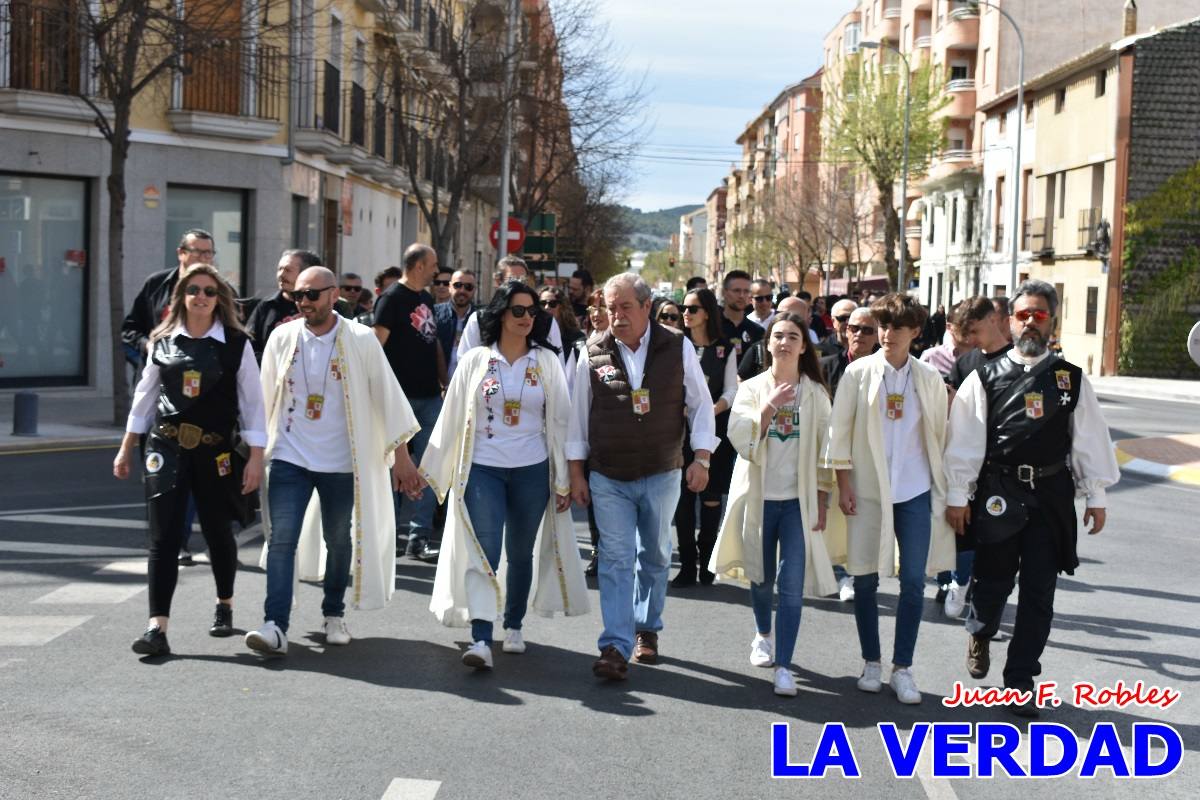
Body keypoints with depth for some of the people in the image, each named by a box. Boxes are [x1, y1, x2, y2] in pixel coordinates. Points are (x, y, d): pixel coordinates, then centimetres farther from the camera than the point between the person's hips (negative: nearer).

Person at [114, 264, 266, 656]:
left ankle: (225, 606, 37)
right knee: (163, 536, -7)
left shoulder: (236, 344, -2)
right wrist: (126, 449, 14)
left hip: (216, 451, -1)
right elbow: (145, 395, 12)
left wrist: (255, 457, -5)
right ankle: (157, 628, -9)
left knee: (218, 531, 13)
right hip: (167, 448, 1)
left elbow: (252, 403, -1)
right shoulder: (163, 341, 5)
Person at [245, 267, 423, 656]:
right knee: (281, 538, -9)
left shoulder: (361, 340, -7)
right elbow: (265, 397, 7)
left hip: (341, 462, -1)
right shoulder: (282, 338, -1)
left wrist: (401, 456, -3)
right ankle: (275, 626, -11)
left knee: (338, 540, 12)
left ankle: (334, 614, 30)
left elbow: (388, 396, -3)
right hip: (289, 458, 1)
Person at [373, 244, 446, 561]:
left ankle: (419, 536, 5)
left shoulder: (427, 299, 16)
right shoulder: (392, 298, -7)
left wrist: (445, 383, 15)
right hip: (401, 395, -7)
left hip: (429, 396, 7)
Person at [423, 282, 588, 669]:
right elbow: (452, 417, 6)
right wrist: (431, 469, 7)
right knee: (484, 553, -11)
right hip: (482, 469, -1)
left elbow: (560, 419, 6)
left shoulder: (547, 362, 4)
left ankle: (514, 626, 29)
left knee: (521, 554, 11)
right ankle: (481, 640, -17)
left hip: (532, 470, 1)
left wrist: (563, 478, 4)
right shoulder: (476, 360, 2)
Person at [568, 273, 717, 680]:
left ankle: (647, 630, 31)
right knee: (616, 559, -7)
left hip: (661, 475, 1)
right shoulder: (594, 354, -1)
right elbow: (578, 415, 5)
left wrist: (701, 459, -3)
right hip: (609, 478, -1)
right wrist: (576, 472, 5)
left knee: (655, 556, 14)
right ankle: (616, 647, -9)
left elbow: (700, 405, 5)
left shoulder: (678, 348, -2)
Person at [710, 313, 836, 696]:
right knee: (761, 578, 15)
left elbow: (825, 450, 4)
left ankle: (783, 666, -7)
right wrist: (769, 407, -22)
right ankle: (762, 635, 42)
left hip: (798, 500, -1)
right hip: (759, 497, 1)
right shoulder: (751, 388, 1)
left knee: (792, 585, -10)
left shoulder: (816, 394, 2)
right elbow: (739, 438, -11)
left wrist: (822, 501, 0)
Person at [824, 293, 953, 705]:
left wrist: (945, 491, 5)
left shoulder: (929, 378, 5)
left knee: (914, 582, -1)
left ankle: (903, 668, 9)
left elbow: (939, 435, 8)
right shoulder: (858, 373, 0)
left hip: (915, 491, 1)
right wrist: (843, 483, -6)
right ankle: (871, 663, 19)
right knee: (865, 579, 5)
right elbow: (839, 430, -1)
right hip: (868, 489, -1)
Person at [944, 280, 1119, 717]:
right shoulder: (986, 378, 0)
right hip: (998, 494, -1)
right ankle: (980, 634, 41)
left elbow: (1090, 439, 7)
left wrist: (1096, 496, 6)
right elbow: (964, 439, -2)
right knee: (993, 580, 7)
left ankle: (1020, 680, 14)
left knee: (1039, 591, 3)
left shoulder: (1072, 379, 5)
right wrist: (957, 496, -5)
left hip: (1051, 496, 1)